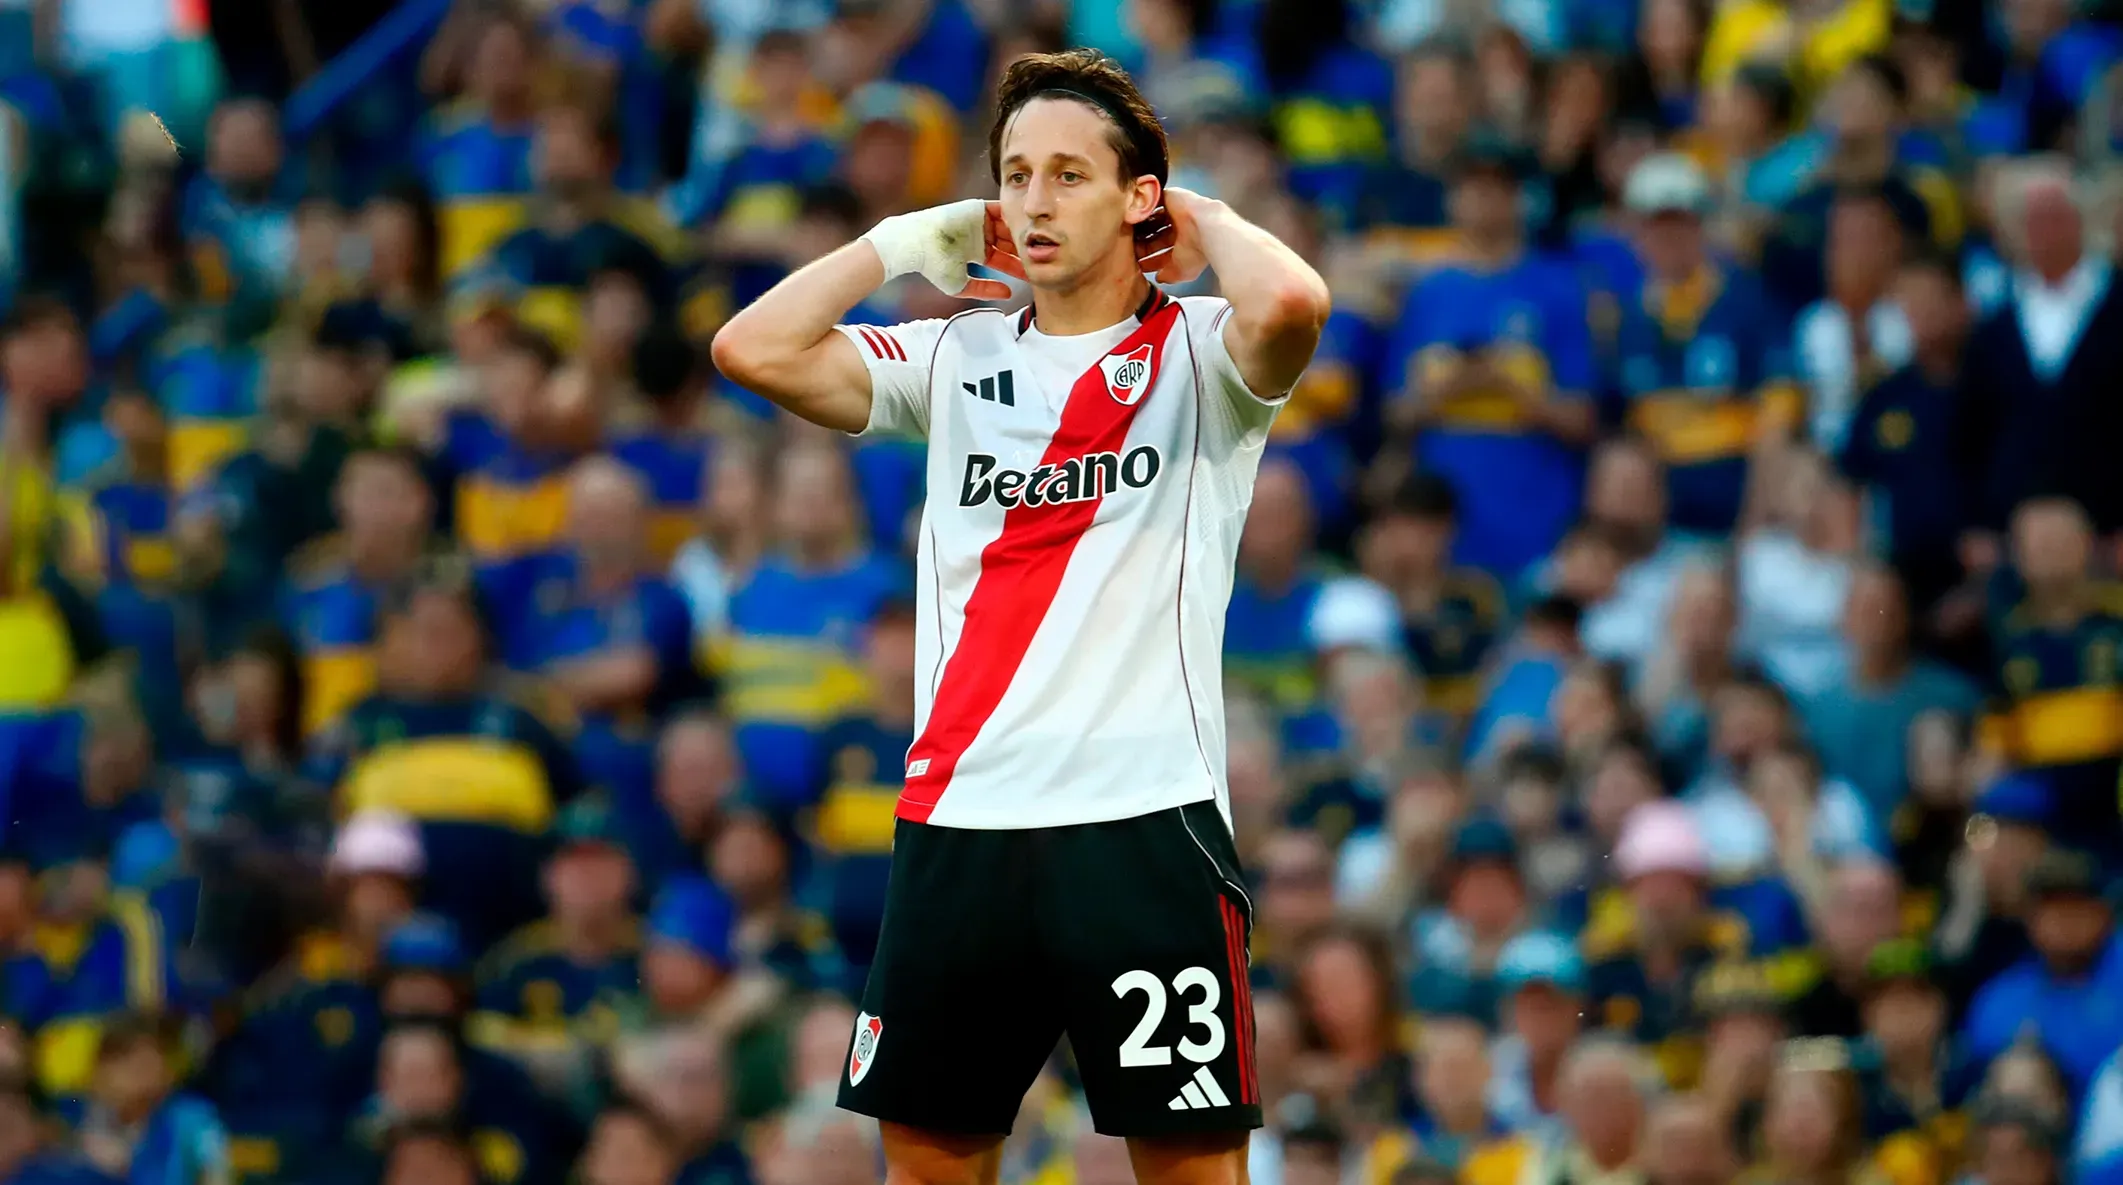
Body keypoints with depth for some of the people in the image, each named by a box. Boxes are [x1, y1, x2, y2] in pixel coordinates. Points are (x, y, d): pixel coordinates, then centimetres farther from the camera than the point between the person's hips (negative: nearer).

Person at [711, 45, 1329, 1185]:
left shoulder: (1198, 353, 2)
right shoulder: (959, 357, 14)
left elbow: (1291, 303, -22)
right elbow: (755, 350, 3)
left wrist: (1208, 224, -2)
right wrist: (910, 240, 10)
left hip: (1144, 822, -4)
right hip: (959, 823, 4)